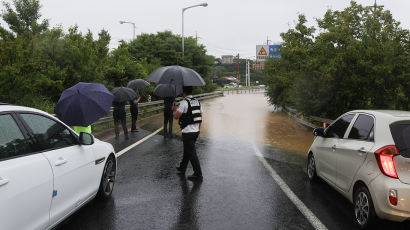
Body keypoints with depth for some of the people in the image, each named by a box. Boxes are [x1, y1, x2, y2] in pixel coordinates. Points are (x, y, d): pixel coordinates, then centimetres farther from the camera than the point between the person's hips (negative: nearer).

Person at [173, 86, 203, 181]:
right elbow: (200, 116, 13)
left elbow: (176, 116, -15)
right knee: (187, 150, 22)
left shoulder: (184, 102, -15)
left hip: (187, 132, -8)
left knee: (192, 153, -3)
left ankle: (198, 174, 0)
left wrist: (175, 109, 6)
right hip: (196, 131, 8)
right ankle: (182, 168, 38)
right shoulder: (197, 102, 9)